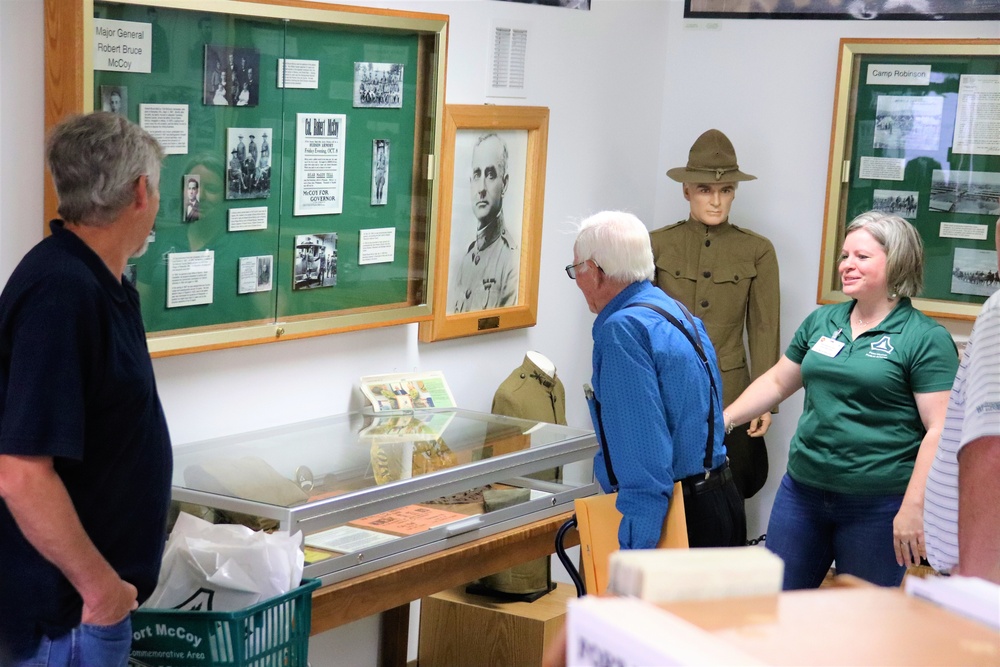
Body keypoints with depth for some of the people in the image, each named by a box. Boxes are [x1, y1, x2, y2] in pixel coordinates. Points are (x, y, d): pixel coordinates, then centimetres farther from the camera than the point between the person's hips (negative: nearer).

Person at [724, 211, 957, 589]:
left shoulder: (925, 338, -8)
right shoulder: (821, 321, 10)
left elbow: (939, 429, -13)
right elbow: (777, 382, 21)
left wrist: (913, 508, -19)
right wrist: (722, 421, 14)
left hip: (877, 505, -5)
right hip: (802, 491, 6)